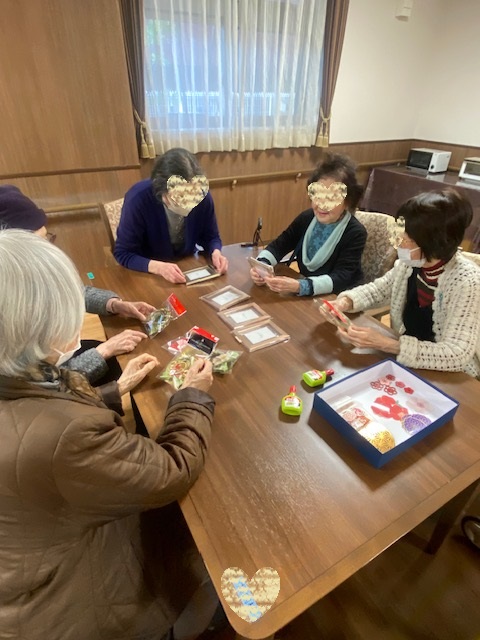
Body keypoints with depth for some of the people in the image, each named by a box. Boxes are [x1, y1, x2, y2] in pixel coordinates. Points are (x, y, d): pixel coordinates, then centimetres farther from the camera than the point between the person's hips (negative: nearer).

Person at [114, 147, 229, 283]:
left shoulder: (203, 196, -17)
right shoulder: (138, 199, -26)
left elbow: (210, 237, -1)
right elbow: (123, 253, -21)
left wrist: (215, 253, -24)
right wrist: (158, 267, -38)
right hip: (147, 273, -2)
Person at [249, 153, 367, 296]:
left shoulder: (356, 233, -17)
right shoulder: (306, 218, -3)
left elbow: (341, 277, -26)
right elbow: (279, 245, 0)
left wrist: (299, 287, -42)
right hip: (303, 296, 4)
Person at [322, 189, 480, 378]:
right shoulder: (409, 263, -11)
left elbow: (457, 355, -29)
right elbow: (379, 289, 6)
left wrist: (386, 344, -35)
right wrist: (346, 300, -14)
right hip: (405, 361, 5)